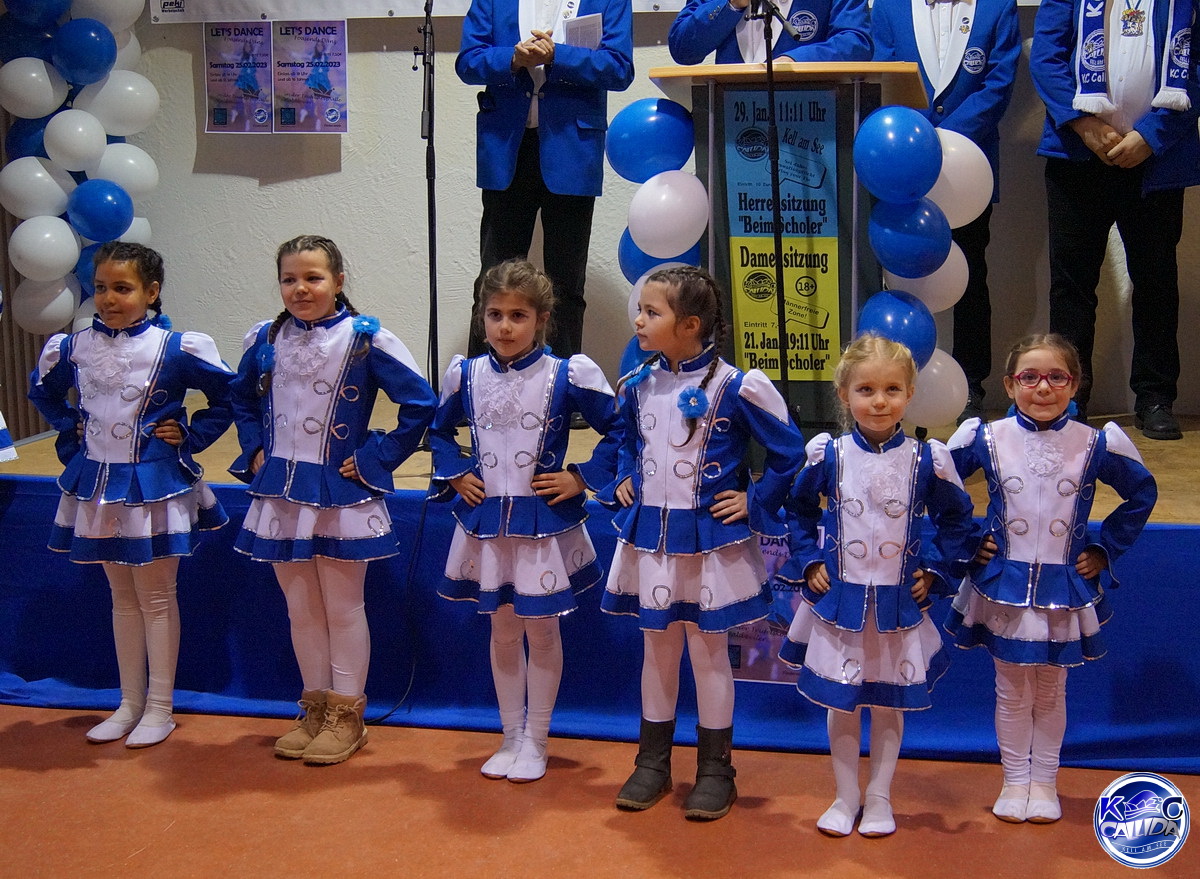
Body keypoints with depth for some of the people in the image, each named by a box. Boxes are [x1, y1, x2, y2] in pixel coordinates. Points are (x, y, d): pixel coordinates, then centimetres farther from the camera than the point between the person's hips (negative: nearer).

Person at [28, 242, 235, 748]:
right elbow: (43, 391, 20)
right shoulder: (73, 348, 0)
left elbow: (229, 396, -4)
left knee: (156, 597, 5)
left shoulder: (176, 349, -13)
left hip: (154, 487, -4)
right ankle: (130, 703, 25)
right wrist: (70, 431, 10)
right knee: (122, 598, 15)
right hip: (96, 486, 4)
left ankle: (160, 707, 16)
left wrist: (191, 436, -6)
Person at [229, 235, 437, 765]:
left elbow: (420, 404, -10)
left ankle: (346, 715, 18)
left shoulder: (365, 339, -10)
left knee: (343, 608, 6)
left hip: (341, 497, -4)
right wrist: (255, 452, 9)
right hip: (280, 495, 5)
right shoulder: (265, 339, 4)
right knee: (300, 609, 13)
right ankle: (314, 708, 27)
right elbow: (242, 399, 22)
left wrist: (374, 460, -10)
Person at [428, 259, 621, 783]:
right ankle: (511, 737, 27)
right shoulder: (465, 376, 1)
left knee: (541, 630, 7)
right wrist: (454, 476, 7)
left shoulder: (567, 376, -10)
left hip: (544, 524, -3)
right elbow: (439, 430, 20)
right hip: (486, 524, 3)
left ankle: (535, 741, 21)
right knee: (503, 630, 13)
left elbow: (620, 430, -3)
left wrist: (582, 479, -7)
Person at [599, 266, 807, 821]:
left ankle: (714, 771, 19)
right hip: (648, 539, 5)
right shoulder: (637, 385, 2)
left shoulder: (735, 388, -15)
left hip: (710, 542, -5)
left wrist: (754, 503, -6)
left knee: (709, 653, 6)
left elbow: (789, 452, -7)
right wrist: (622, 483, 9)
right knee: (657, 650, 14)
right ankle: (652, 763, 27)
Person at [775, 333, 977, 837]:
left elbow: (956, 520, 8)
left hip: (899, 605, 0)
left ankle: (879, 798, 29)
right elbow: (799, 511, 10)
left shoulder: (928, 460, -6)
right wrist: (808, 562, 1)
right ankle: (846, 798, 27)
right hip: (839, 601, 0)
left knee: (889, 704, 12)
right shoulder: (826, 455, -6)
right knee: (840, 704, 10)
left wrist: (935, 572, 1)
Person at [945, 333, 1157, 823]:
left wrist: (1104, 549, 6)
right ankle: (1014, 780, 25)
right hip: (1003, 589, 0)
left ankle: (1044, 781, 28)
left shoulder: (1096, 445, -7)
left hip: (1065, 592, 0)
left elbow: (1142, 494, 8)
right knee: (1011, 691, 10)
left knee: (1051, 692, 13)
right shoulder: (985, 440, -7)